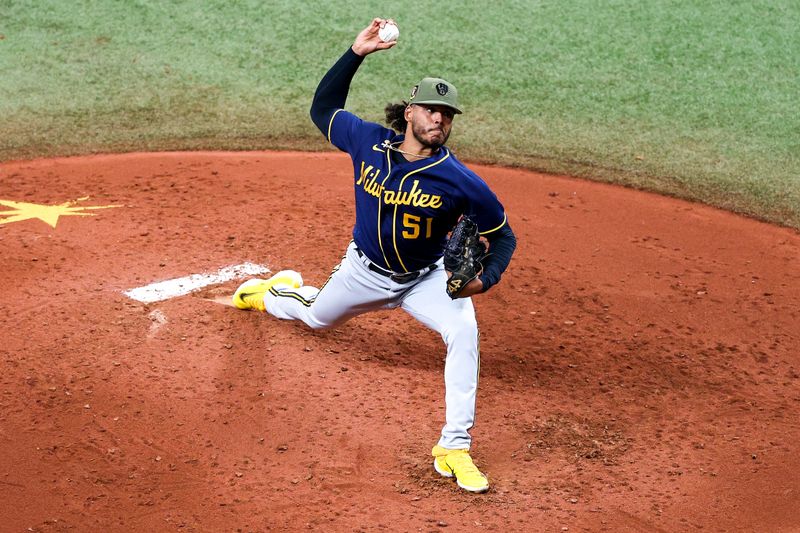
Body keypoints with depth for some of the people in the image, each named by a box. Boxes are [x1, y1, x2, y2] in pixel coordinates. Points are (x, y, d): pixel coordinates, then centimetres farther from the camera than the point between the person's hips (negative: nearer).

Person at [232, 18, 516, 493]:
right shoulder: (368, 142, -18)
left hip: (427, 278, -3)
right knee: (316, 316, 28)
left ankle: (454, 447, -24)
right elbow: (323, 108, -2)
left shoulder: (461, 182, -27)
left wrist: (485, 278, -35)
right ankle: (278, 290, 68)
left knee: (463, 330, -31)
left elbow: (502, 236, -15)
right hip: (366, 270, 3)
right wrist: (355, 54, -15)